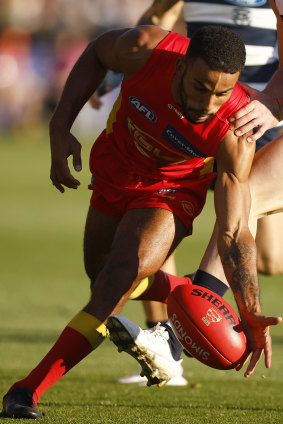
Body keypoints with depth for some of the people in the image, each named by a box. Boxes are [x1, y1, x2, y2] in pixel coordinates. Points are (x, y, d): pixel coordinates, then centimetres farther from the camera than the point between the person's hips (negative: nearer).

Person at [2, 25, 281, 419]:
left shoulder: (233, 132, -36)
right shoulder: (146, 49, -33)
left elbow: (233, 234, -33)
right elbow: (97, 53, -6)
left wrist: (251, 313, -44)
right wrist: (60, 128, -13)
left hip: (169, 192, -4)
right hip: (113, 169, 4)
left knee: (120, 278, -27)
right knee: (102, 276, 22)